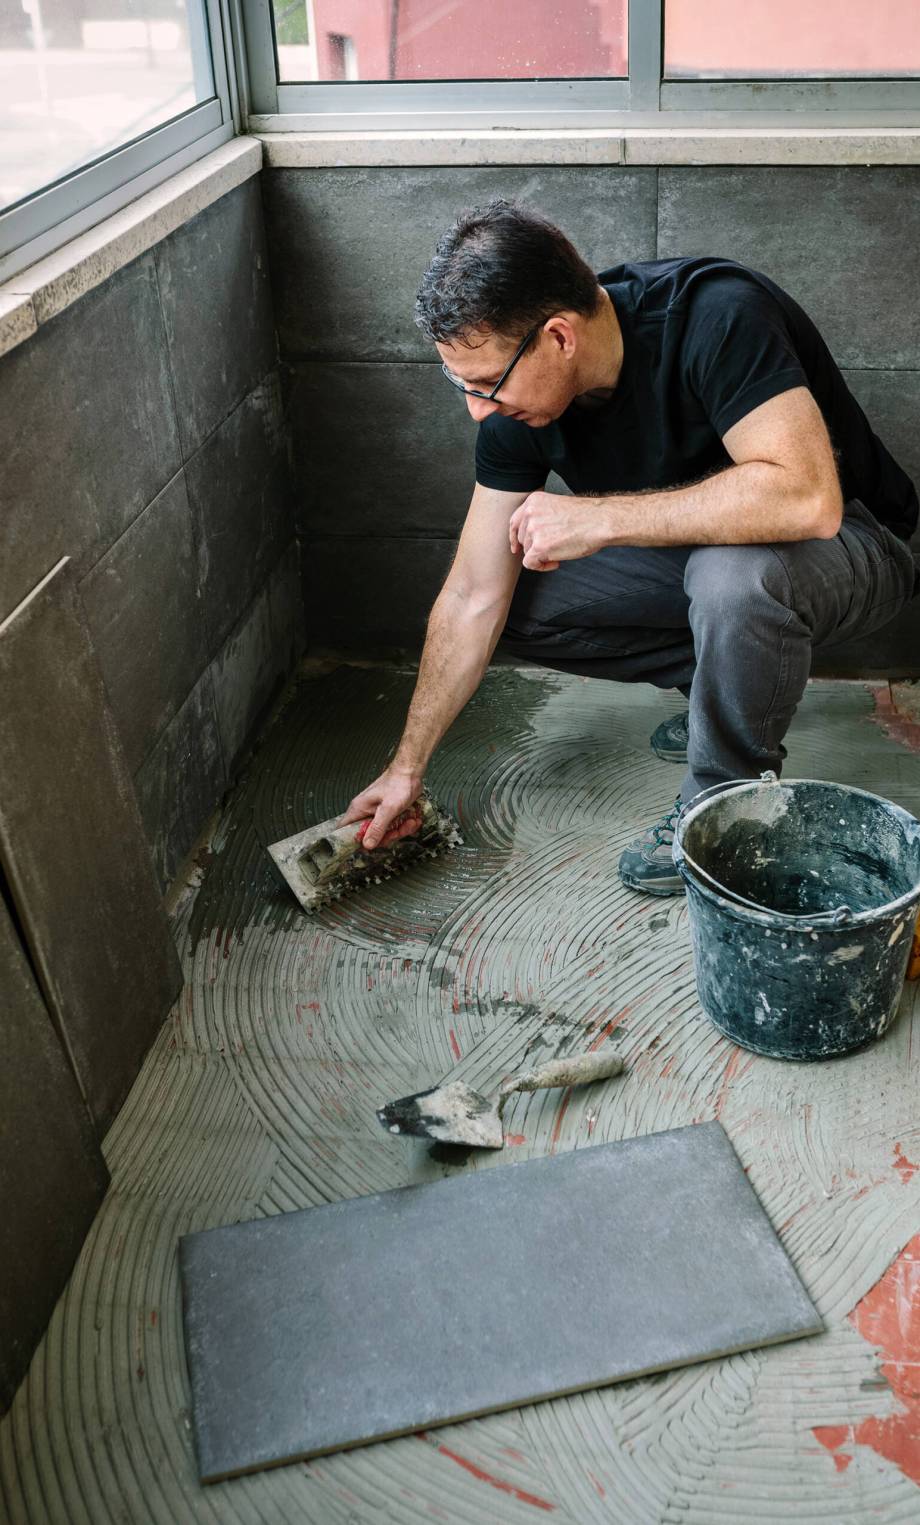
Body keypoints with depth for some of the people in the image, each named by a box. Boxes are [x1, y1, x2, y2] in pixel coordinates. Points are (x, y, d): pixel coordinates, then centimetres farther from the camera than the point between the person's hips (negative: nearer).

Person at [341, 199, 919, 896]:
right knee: (517, 603, -7)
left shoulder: (717, 317, -32)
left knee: (735, 572, -39)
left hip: (850, 544, -6)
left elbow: (807, 497, -44)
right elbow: (471, 601, -8)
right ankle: (723, 681, 7)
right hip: (689, 550, 6)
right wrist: (407, 767, -6)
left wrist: (597, 517, -40)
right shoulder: (519, 406, -13)